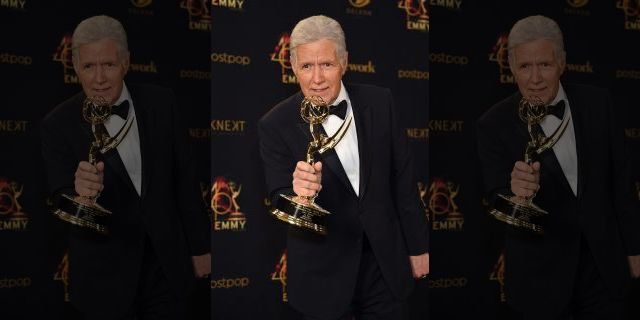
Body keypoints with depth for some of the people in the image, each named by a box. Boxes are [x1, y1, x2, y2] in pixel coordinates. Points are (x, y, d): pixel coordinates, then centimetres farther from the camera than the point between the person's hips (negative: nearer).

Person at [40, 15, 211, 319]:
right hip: (104, 275, -1)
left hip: (167, 263, 2)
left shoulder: (161, 103, -7)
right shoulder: (59, 124, -11)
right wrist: (80, 193, -36)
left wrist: (199, 247, 5)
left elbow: (185, 180, 1)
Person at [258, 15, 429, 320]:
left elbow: (403, 178, 2)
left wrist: (417, 246, 6)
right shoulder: (276, 125, -12)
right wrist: (297, 192, -34)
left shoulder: (379, 102, -5)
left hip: (385, 262, 2)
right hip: (323, 275, -2)